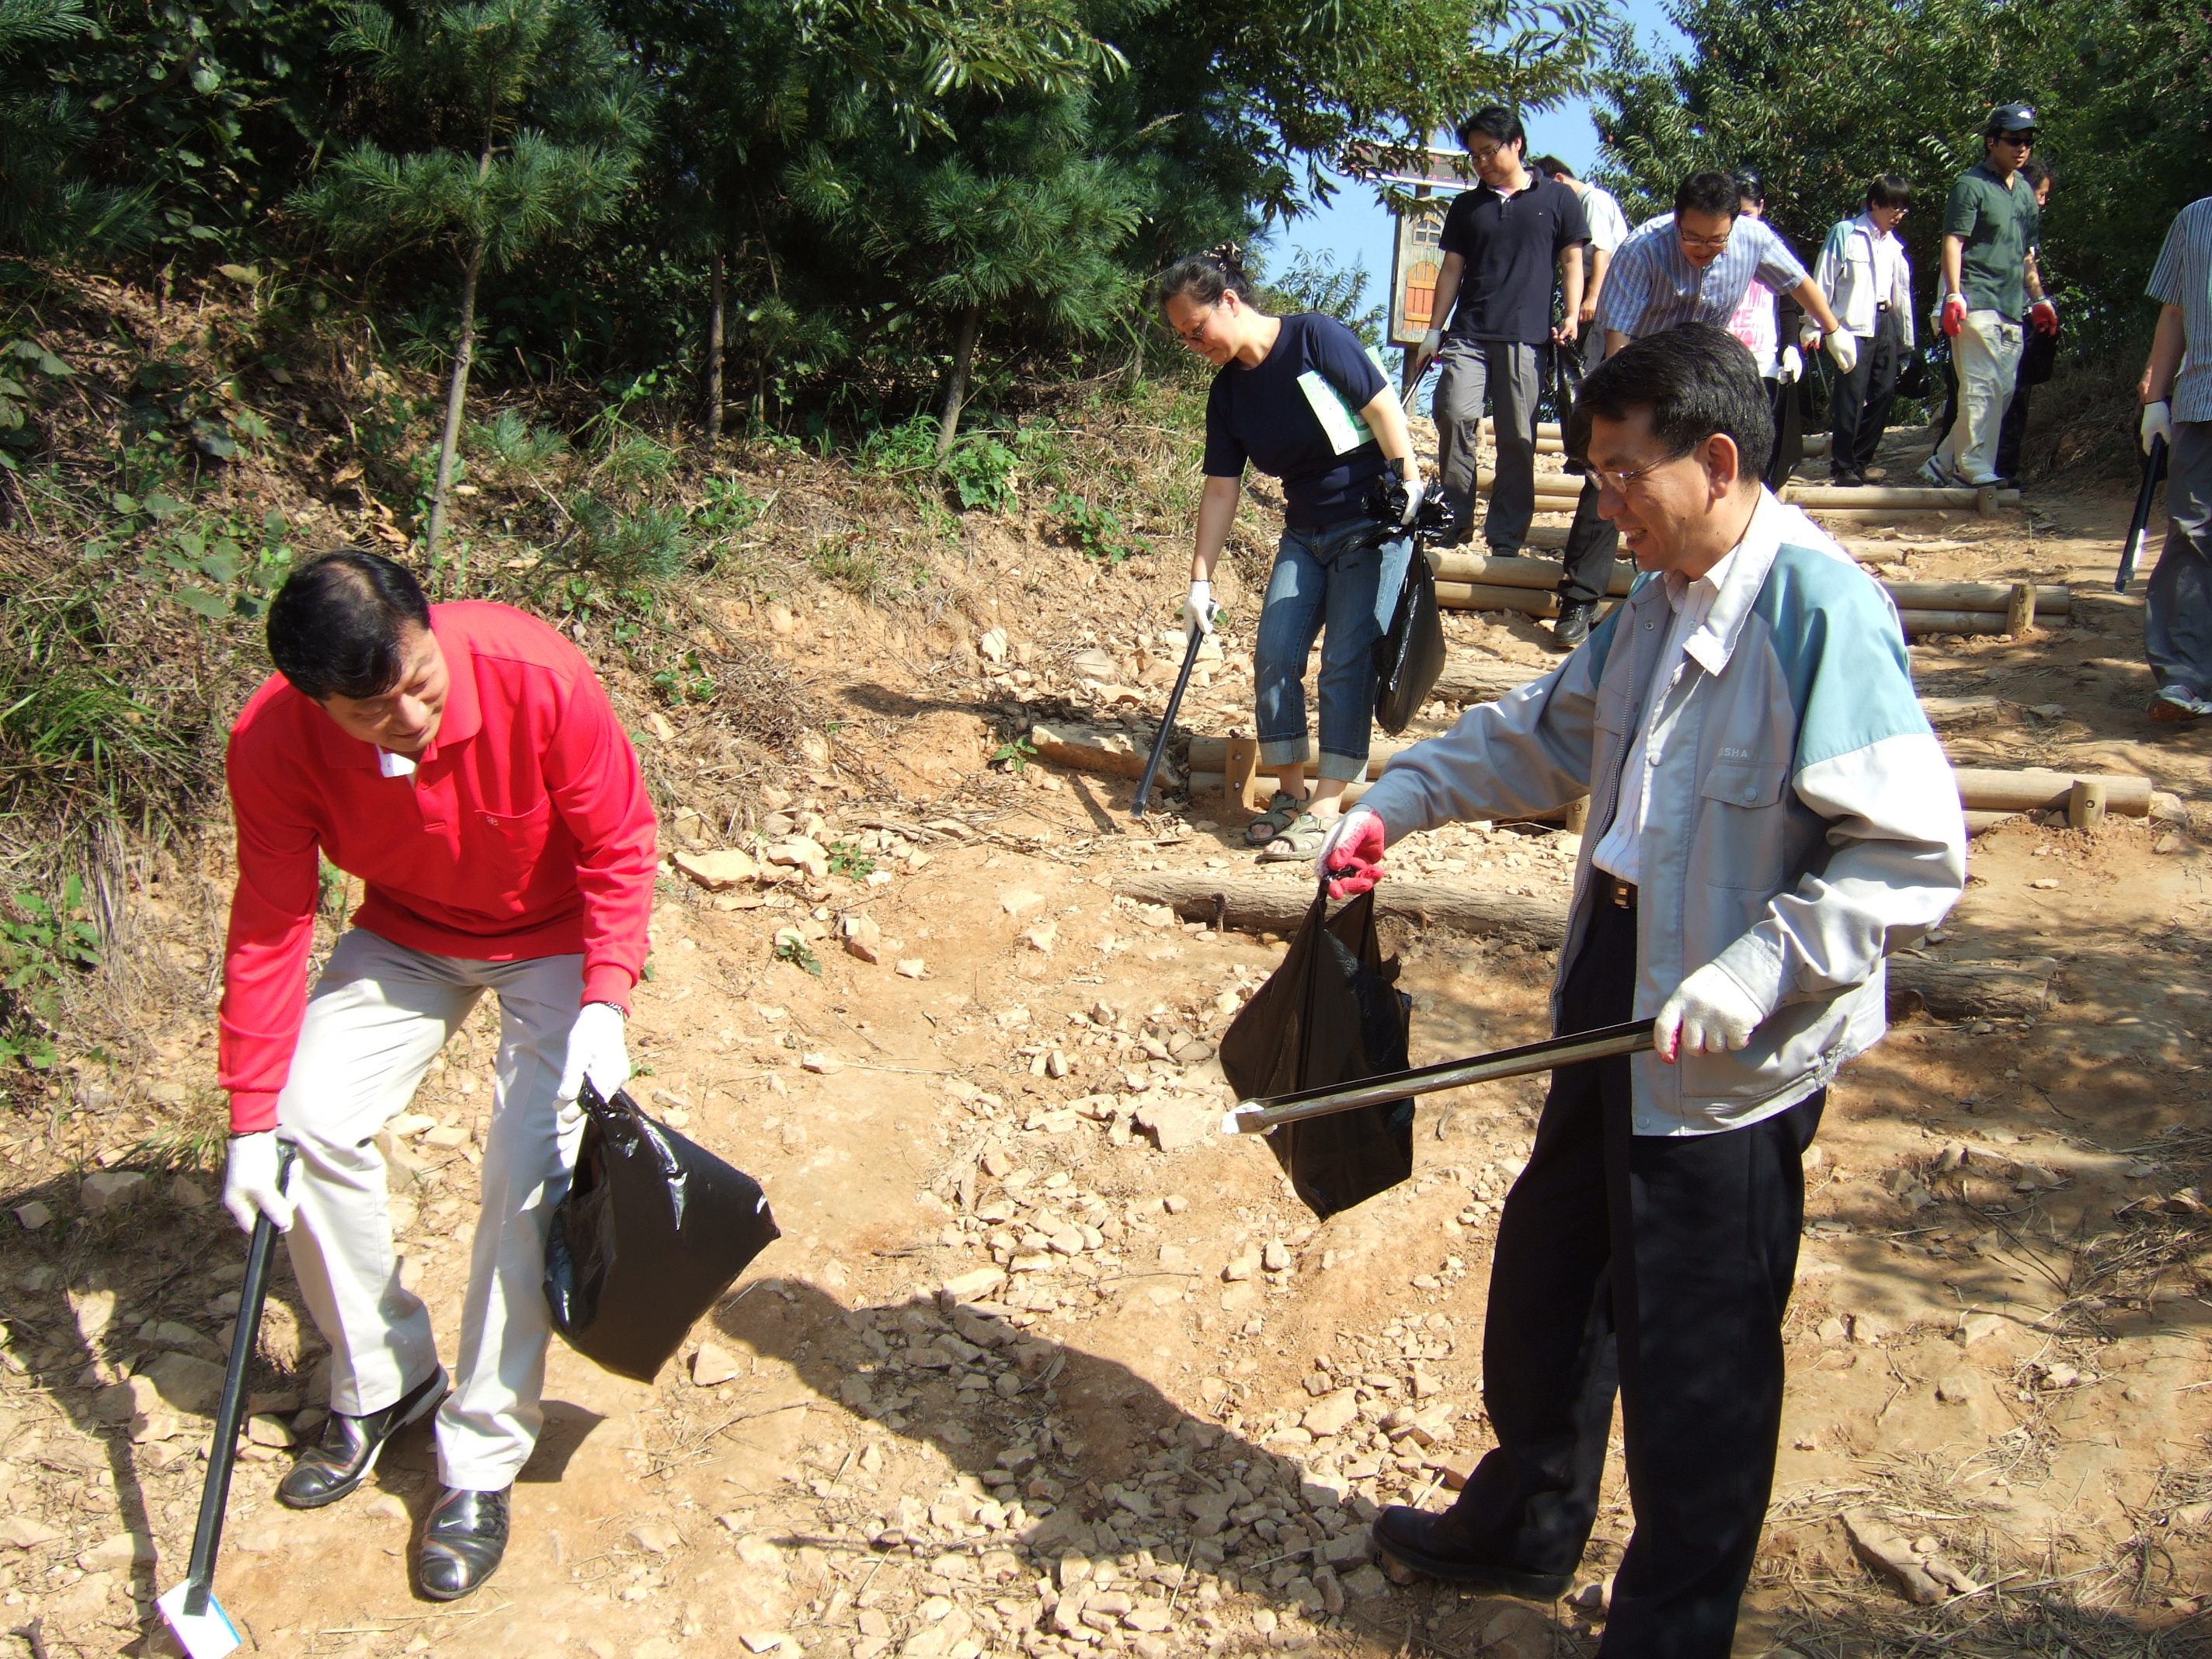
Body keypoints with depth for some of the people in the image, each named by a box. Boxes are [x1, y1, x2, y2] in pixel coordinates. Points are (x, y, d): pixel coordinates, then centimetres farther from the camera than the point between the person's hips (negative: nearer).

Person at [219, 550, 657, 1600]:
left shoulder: (533, 677, -34)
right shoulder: (274, 743, -25)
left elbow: (618, 846, -21)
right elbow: (270, 926, -17)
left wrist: (605, 1003, -32)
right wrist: (252, 1118, -18)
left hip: (555, 938, -3)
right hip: (405, 934, 3)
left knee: (530, 1173, -14)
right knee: (313, 1126, -10)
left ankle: (481, 1463, 2)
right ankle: (381, 1381, 15)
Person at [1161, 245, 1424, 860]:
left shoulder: (1316, 338, -17)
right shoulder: (1228, 393, 2)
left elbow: (1383, 407, -16)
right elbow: (1220, 489, 3)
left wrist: (1410, 488, -19)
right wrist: (1201, 582, 0)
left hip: (1375, 523, -6)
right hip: (1305, 535, 7)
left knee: (1346, 664, -10)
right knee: (1274, 655, -2)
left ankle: (1325, 811, -7)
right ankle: (1291, 792, 12)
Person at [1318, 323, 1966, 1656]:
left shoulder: (1822, 612, -21)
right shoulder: (1664, 602, 6)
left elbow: (1919, 856, -22)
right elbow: (1548, 731, 19)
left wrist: (1756, 975, -29)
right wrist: (1397, 801, 11)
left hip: (1733, 1057, -9)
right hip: (1618, 1002, 9)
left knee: (1690, 1359, 8)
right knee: (1546, 1280, 23)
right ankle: (1523, 1532, 47)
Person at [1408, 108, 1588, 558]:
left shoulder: (1557, 198, 10)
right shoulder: (1466, 206, 17)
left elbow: (1572, 261, 11)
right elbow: (1452, 269, 17)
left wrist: (1572, 316, -2)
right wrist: (1435, 330, 11)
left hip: (1526, 338, -2)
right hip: (1468, 335, 2)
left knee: (1518, 439, -3)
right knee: (1455, 415, -18)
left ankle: (1505, 541, 3)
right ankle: (1455, 518, -5)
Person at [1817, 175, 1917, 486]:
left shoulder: (1894, 244, 18)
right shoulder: (1845, 233, 0)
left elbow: (1902, 291, 21)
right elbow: (1823, 280, -2)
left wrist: (1906, 338, 19)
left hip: (1886, 324, 6)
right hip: (1854, 324, -6)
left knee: (1884, 393, 2)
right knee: (1852, 395, -9)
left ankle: (1859, 461, 14)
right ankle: (1843, 465, 1)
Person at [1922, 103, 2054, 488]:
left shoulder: (2025, 190, 20)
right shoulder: (1972, 185, -4)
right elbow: (1953, 242, -11)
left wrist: (2039, 299, 24)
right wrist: (1954, 296, -22)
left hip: (2012, 308, 8)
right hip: (1977, 304, -8)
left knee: (2002, 391, 7)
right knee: (1982, 387, -13)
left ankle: (1945, 461, 13)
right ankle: (1977, 468, -11)